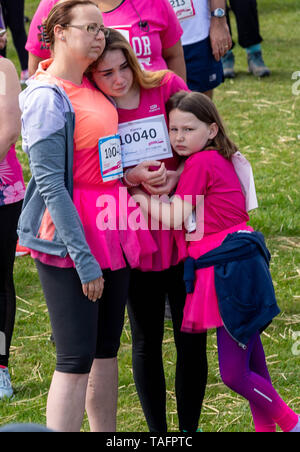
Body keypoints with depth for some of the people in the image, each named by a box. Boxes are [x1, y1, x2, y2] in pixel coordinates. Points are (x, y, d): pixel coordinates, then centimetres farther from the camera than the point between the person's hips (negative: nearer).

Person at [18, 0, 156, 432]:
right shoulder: (46, 97, -15)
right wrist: (83, 258, -20)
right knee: (76, 359, -8)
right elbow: (50, 184, -18)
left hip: (110, 237, 8)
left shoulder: (91, 88, 9)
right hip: (69, 244, -8)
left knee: (106, 349, 13)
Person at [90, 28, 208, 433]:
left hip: (183, 231, 1)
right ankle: (158, 433, 20)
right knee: (146, 341, 8)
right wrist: (133, 176, -21)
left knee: (192, 338, 4)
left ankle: (190, 429, 19)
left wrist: (174, 176, -15)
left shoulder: (166, 86, -3)